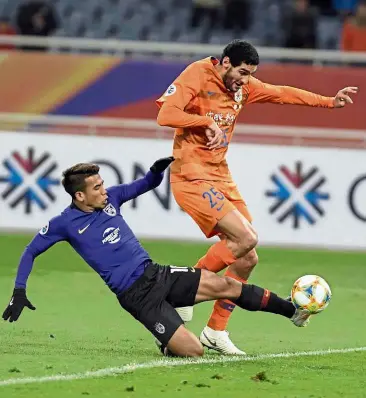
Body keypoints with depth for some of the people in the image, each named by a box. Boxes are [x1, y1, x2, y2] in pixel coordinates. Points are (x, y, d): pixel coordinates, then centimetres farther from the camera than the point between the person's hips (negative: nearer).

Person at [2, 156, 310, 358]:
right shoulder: (65, 223, -7)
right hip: (135, 295, -6)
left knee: (225, 285, -7)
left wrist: (157, 171, -5)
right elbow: (31, 252, 3)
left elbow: (146, 185, 18)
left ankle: (292, 311, 7)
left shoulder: (110, 198, 5)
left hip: (156, 274, 6)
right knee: (193, 351, -18)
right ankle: (169, 347, 19)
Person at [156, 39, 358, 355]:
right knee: (246, 238, -21)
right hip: (192, 178, -9)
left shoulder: (243, 85, 10)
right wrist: (208, 122, -20)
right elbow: (165, 115, -23)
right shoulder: (196, 76, -13)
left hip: (221, 176, 9)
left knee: (247, 258, 4)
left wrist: (329, 102, 21)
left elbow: (282, 94, 23)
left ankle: (216, 331, 14)